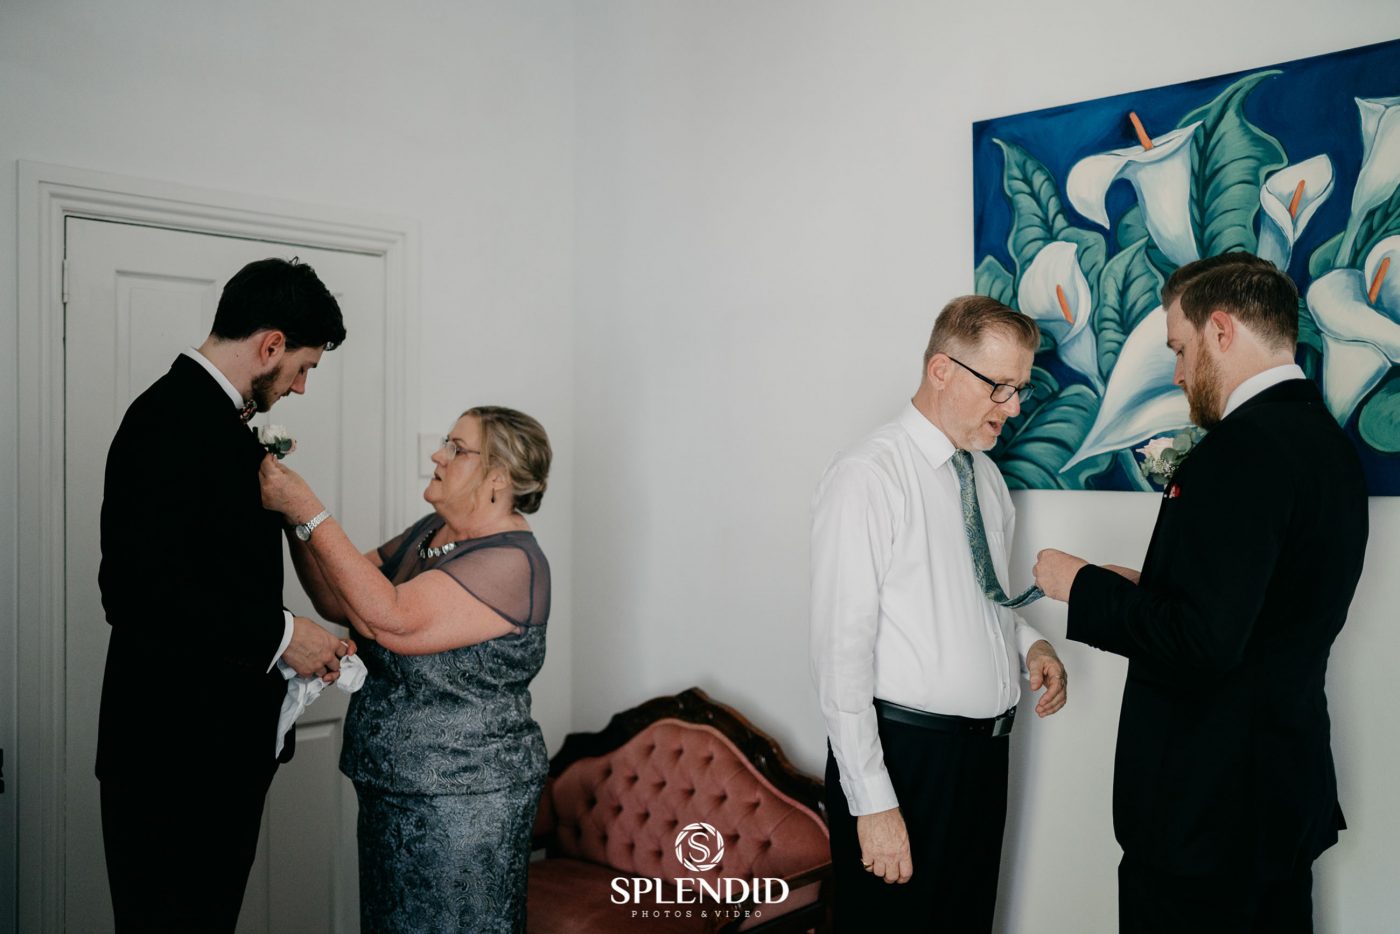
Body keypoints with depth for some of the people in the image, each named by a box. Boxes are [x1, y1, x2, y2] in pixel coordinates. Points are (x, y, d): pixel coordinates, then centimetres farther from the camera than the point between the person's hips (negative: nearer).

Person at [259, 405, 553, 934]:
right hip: (391, 791, 9)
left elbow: (388, 620, -31)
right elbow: (338, 601, 6)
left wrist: (309, 513, -27)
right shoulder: (432, 530, 7)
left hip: (463, 806, -8)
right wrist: (291, 515, -6)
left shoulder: (512, 562, -22)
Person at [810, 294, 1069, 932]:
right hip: (904, 753, -8)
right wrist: (873, 802, -18)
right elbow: (841, 652, -18)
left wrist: (1030, 643, 1)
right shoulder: (867, 478, -16)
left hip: (985, 751, 8)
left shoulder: (986, 473, 10)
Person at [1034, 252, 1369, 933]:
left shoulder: (1242, 448, -22)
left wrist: (1082, 587, -13)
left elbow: (1200, 643, -26)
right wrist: (1149, 590, 9)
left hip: (1210, 802, -9)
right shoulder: (1326, 439, 8)